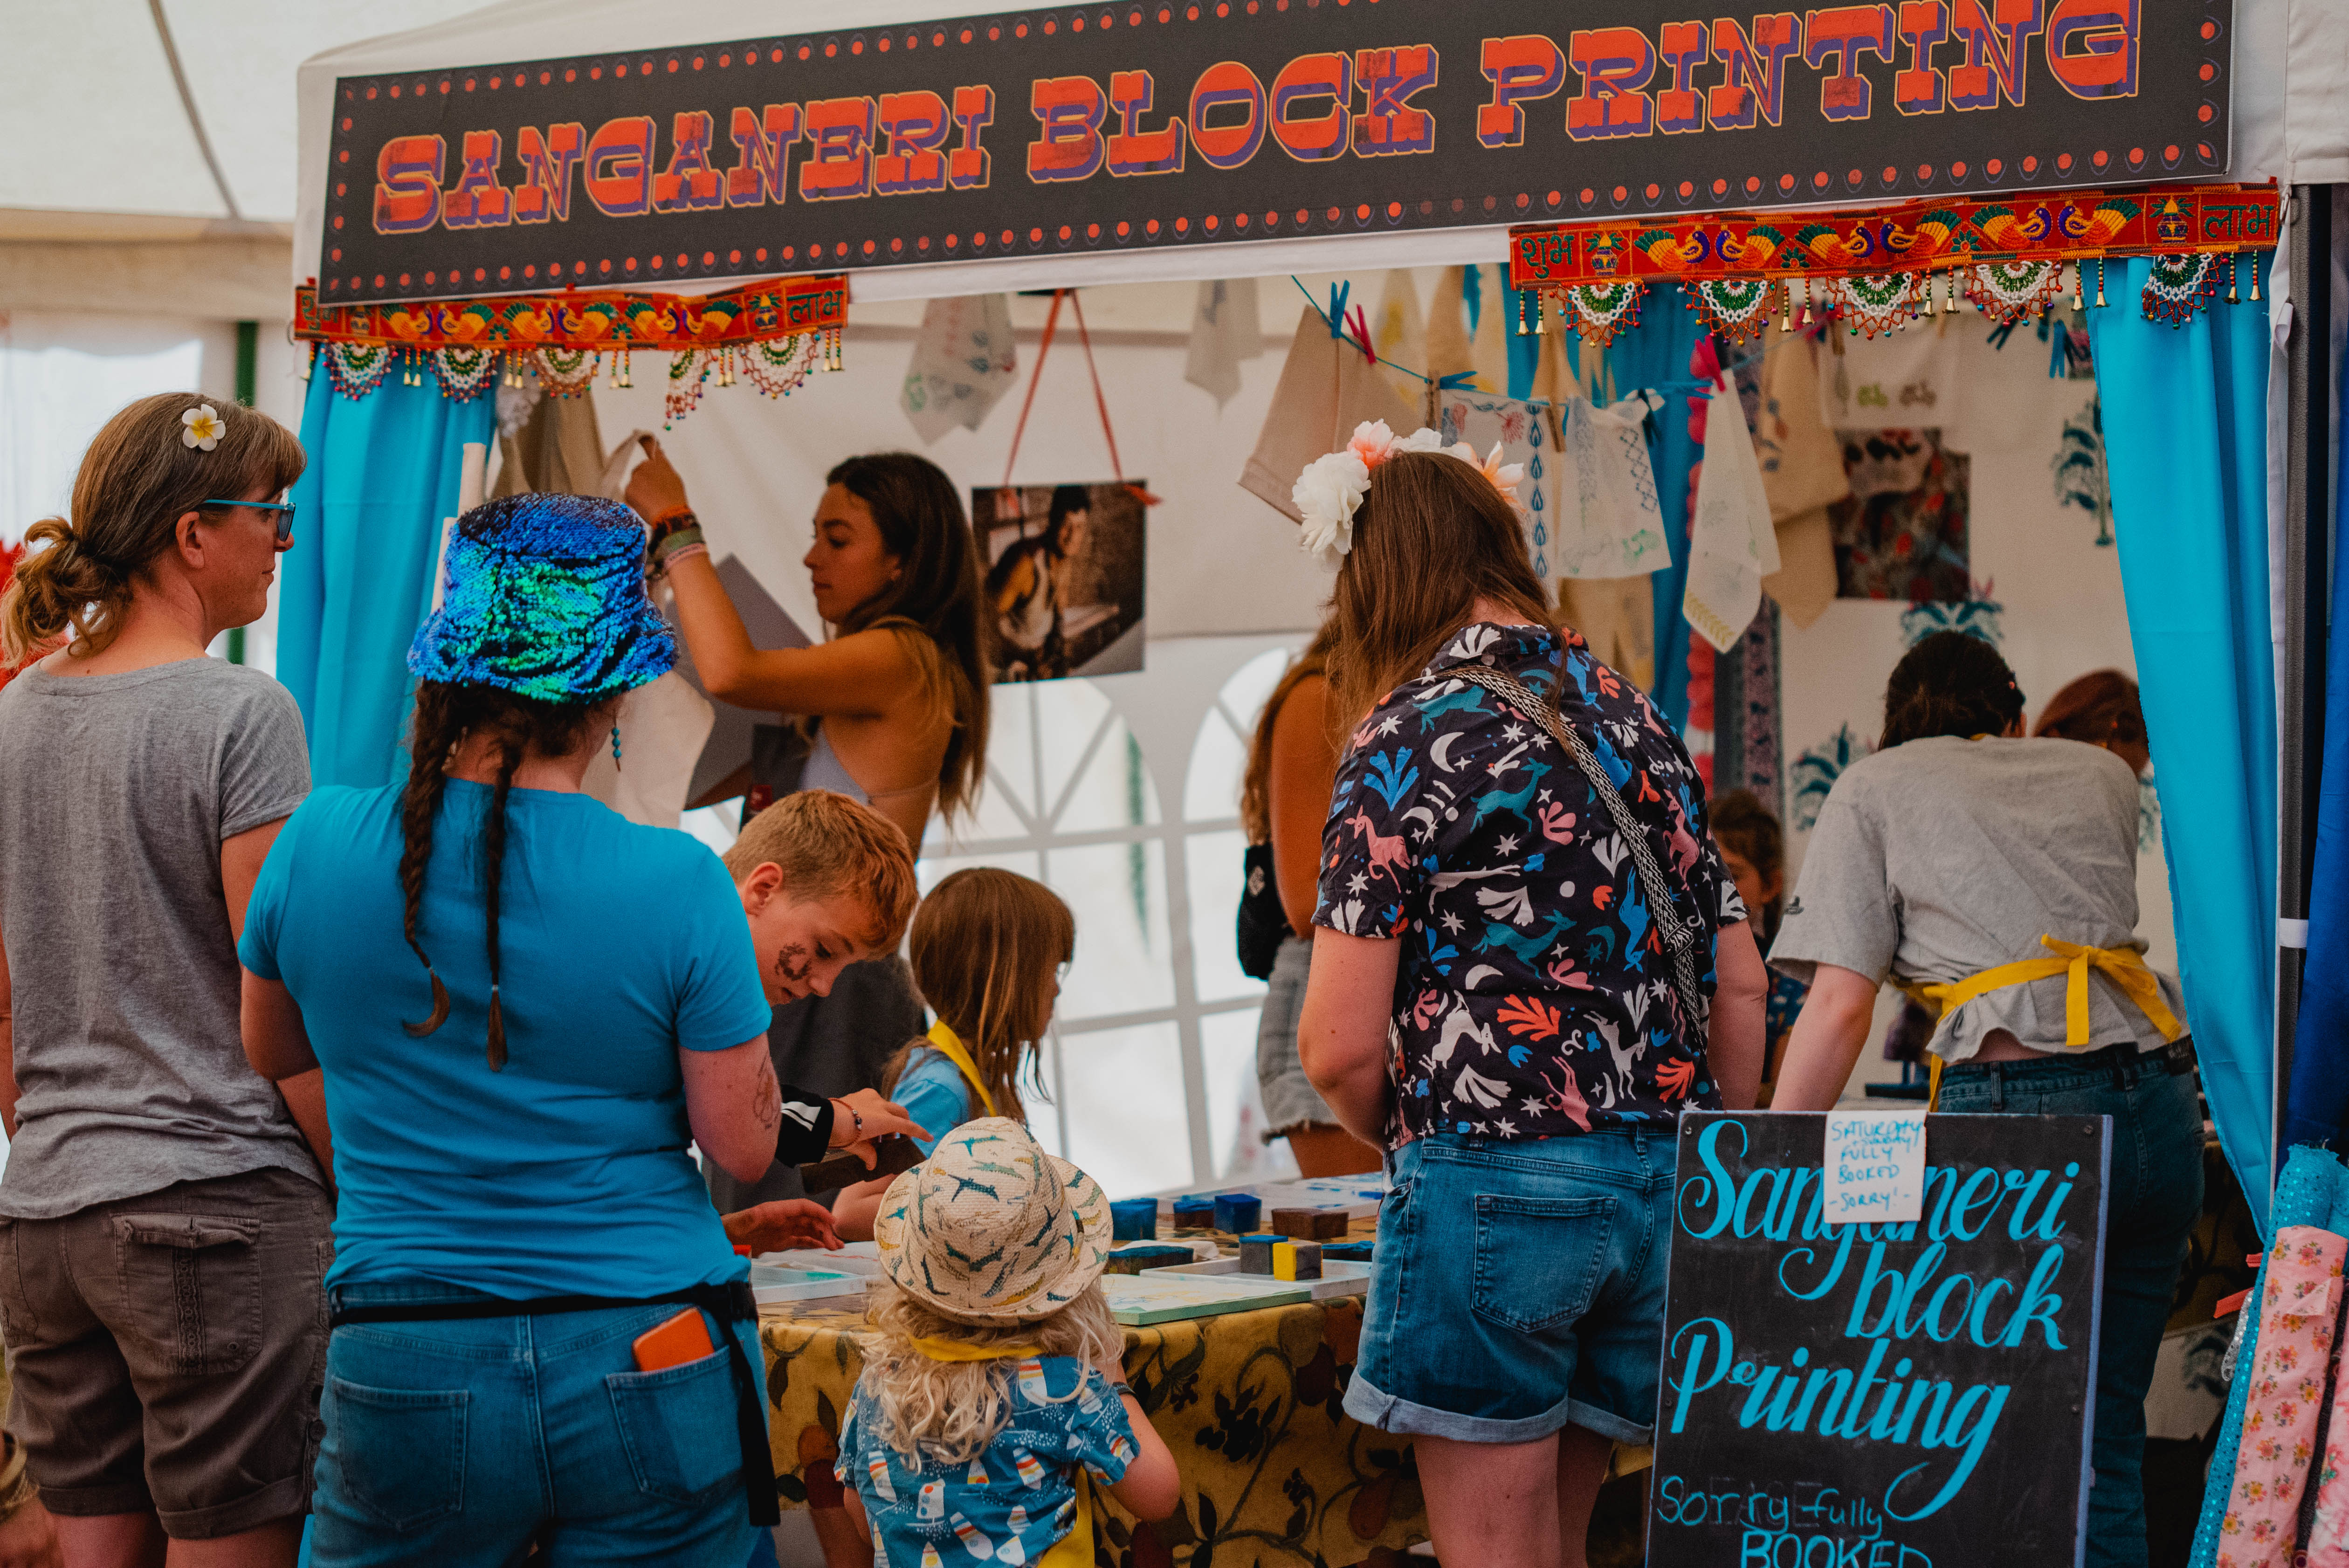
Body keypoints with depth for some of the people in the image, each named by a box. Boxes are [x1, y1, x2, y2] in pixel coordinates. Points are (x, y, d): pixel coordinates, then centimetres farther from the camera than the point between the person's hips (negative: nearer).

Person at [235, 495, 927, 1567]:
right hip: (652, 1376, -1)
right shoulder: (676, 885, -12)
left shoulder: (317, 843, -3)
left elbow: (270, 1052, 15)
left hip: (408, 1375, 2)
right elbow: (742, 1145, -5)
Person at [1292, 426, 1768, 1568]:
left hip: (1497, 1185, -7)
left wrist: (1397, 1133, 8)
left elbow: (1342, 1047, -12)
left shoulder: (1408, 736, -8)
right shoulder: (1629, 713, 12)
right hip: (1661, 1183, 7)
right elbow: (1741, 982, 14)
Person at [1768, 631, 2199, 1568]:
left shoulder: (1872, 789, 11)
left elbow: (1842, 1002, 2)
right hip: (2158, 1098, 4)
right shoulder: (2105, 776, 23)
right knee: (2106, 1440, 9)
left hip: (2014, 1111, -4)